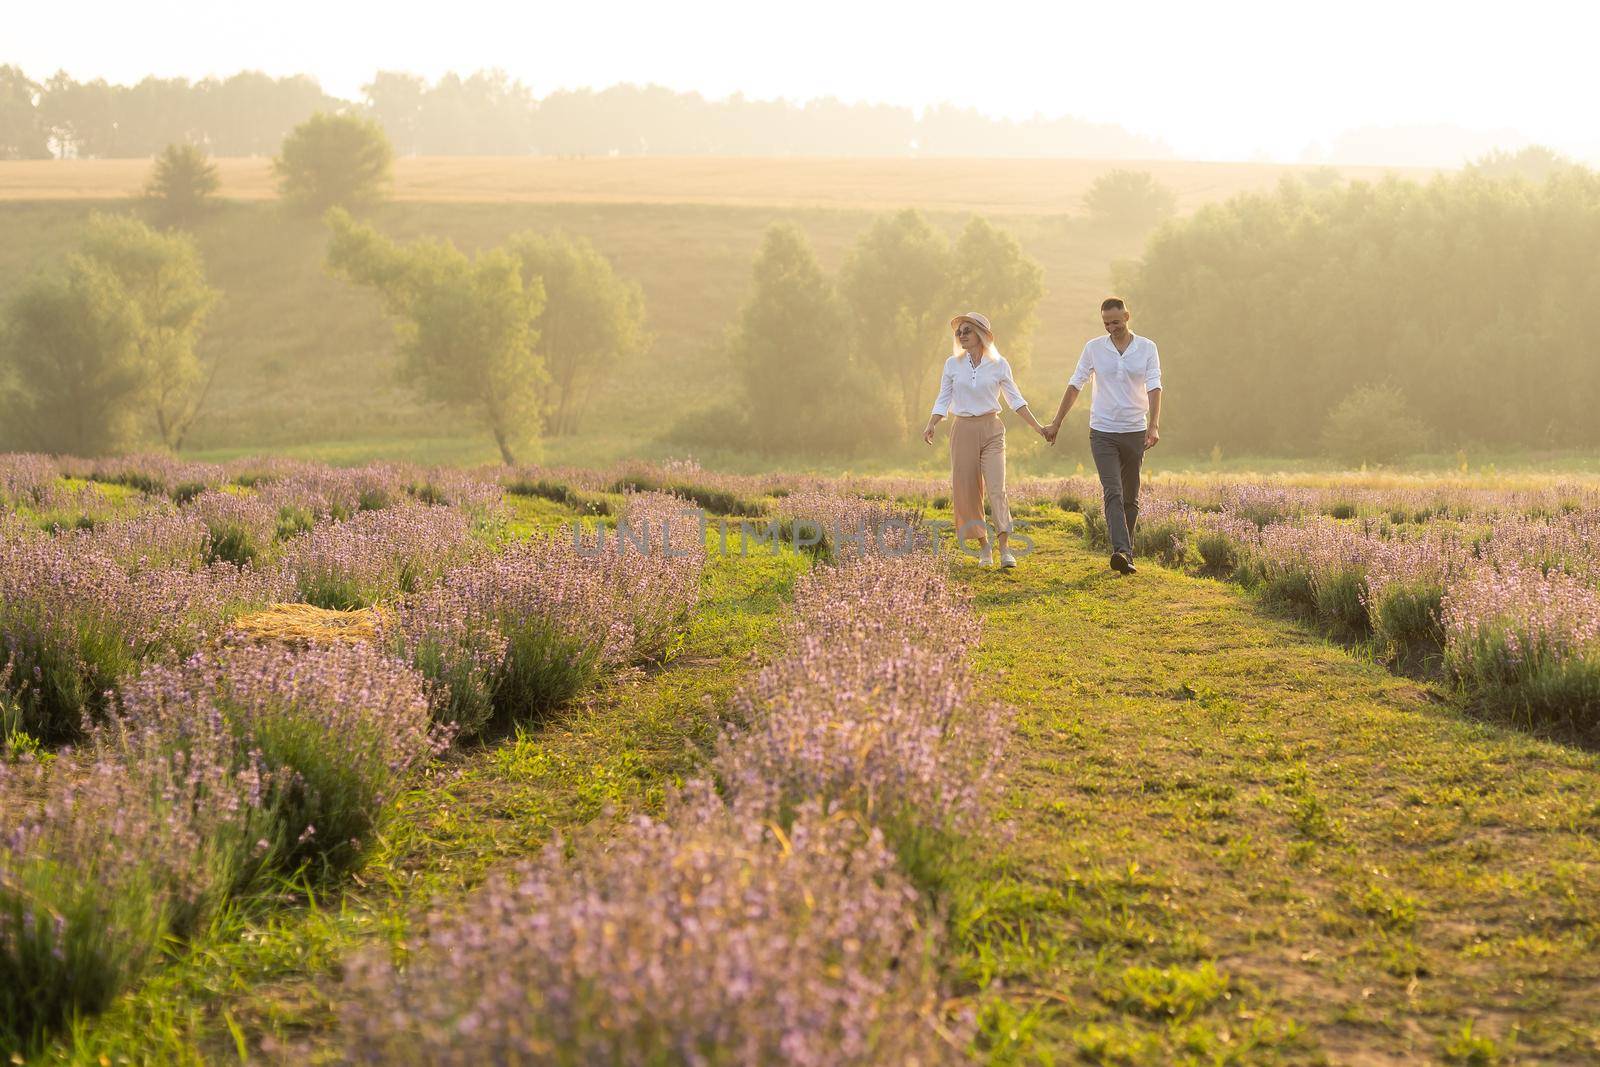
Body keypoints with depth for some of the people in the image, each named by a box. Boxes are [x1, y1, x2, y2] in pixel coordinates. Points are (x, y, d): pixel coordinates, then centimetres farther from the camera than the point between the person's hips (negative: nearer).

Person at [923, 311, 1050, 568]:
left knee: (996, 489, -13)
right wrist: (930, 427, -9)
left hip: (991, 430, -2)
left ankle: (1004, 549, -17)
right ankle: (983, 546, 13)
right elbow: (943, 401, 7)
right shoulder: (953, 364, 5)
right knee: (967, 492, 1)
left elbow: (1015, 400, 7)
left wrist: (1038, 428, 1)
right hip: (964, 431, 2)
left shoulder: (999, 364, 1)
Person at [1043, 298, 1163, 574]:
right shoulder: (1094, 348, 2)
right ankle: (1121, 551, -28)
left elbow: (1154, 388, -8)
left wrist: (1154, 425, -23)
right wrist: (1056, 424, 8)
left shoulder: (1147, 348, 0)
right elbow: (1075, 385, 8)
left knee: (1130, 497, 9)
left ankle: (1127, 552, 20)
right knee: (1113, 493, -15)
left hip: (1135, 431, 1)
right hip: (1103, 432, -1)